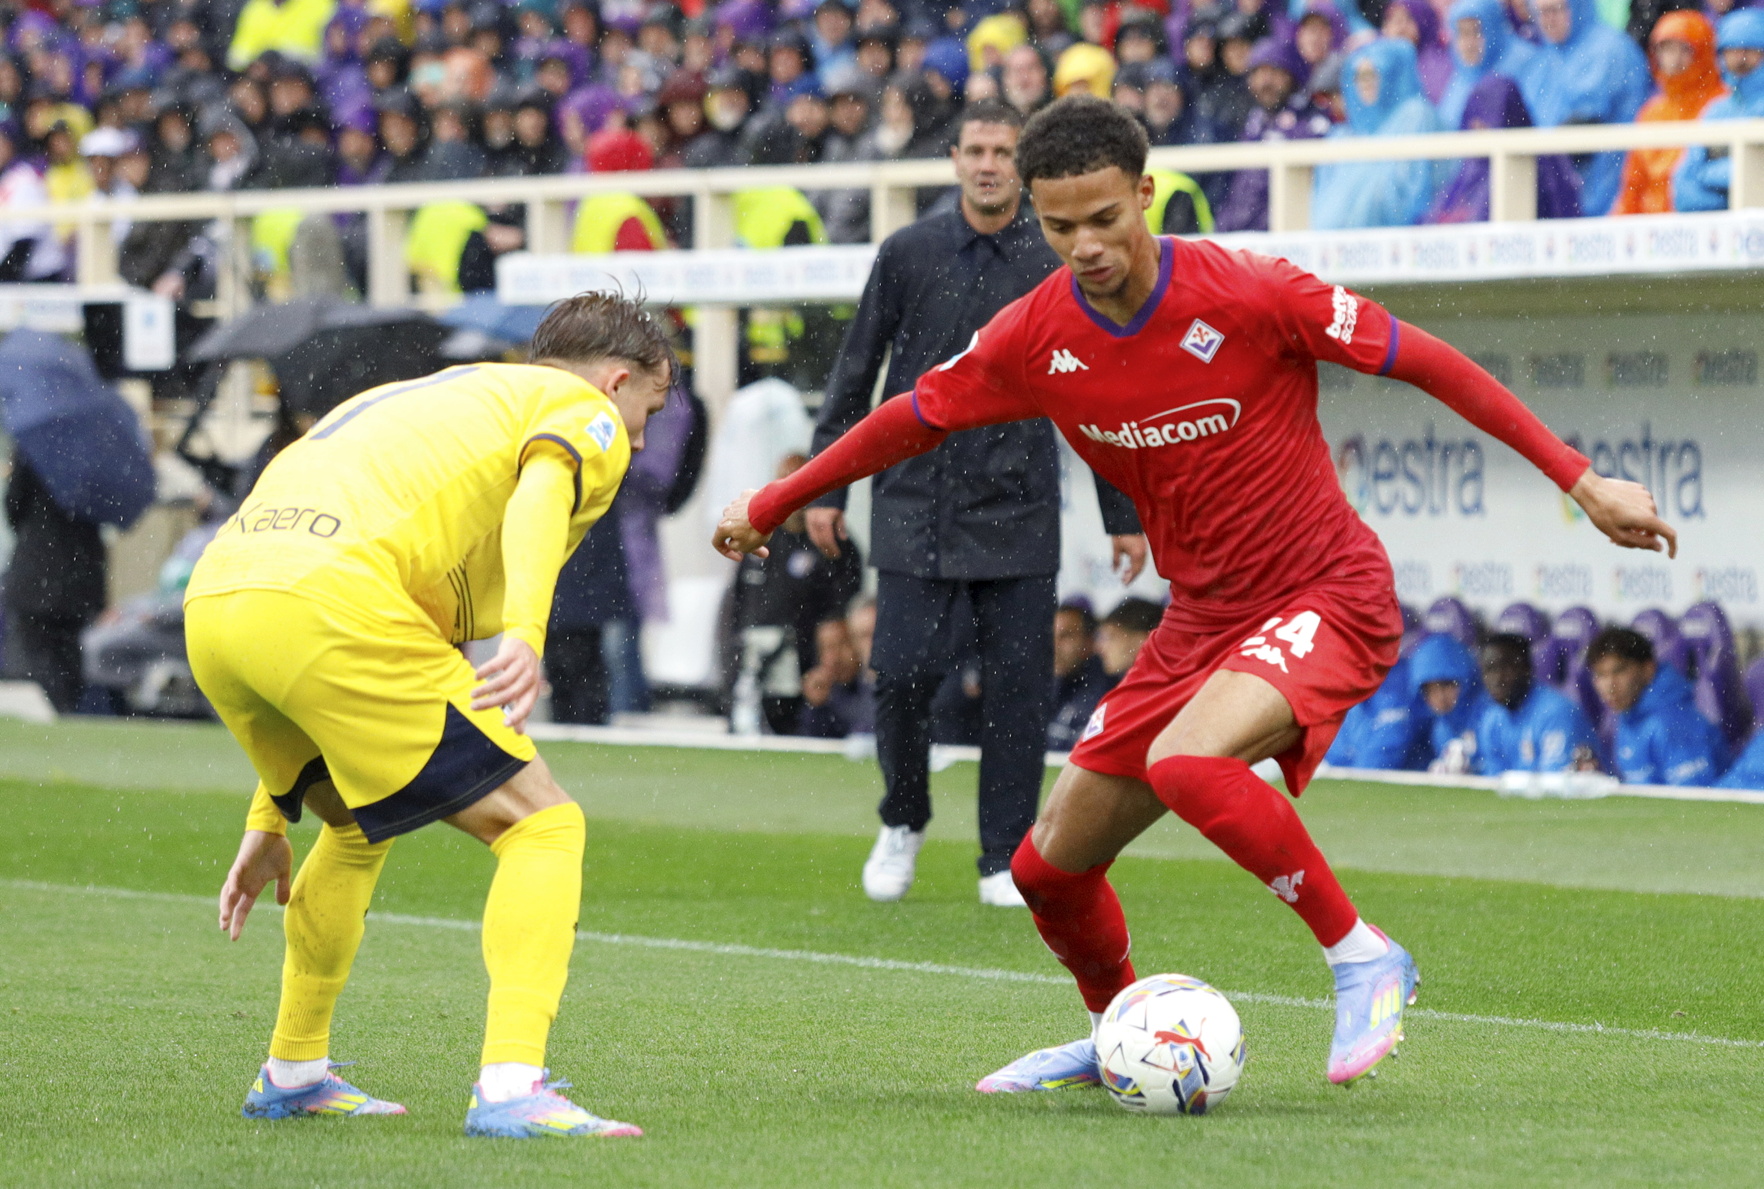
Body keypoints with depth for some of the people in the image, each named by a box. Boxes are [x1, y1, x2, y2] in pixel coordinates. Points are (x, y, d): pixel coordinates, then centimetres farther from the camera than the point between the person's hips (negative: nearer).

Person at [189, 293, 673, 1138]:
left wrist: (270, 821, 40)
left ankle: (292, 1074, 38)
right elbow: (539, 495, -11)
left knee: (358, 827, 33)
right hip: (334, 606, -8)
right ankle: (510, 1087, -15)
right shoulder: (585, 413, 17)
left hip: (214, 601, 8)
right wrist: (523, 636, -27)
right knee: (540, 825, 0)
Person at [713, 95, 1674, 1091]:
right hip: (1202, 615, 6)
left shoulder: (1247, 296, -20)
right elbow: (914, 419, 12)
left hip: (1327, 597, -6)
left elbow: (1424, 362, -13)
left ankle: (1364, 958, -17)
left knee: (1185, 764, -35)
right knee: (1050, 869, 8)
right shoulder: (1036, 338, -6)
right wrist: (770, 505, 20)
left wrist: (1580, 479, -16)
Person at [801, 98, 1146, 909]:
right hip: (915, 503, 0)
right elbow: (855, 374, 10)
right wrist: (826, 487, 6)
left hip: (1017, 515, 0)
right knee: (903, 673, -8)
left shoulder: (1059, 268, 2)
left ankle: (1005, 861, 7)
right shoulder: (908, 254, 3)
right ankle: (903, 822, 18)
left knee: (1019, 687, -3)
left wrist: (1126, 517, 9)